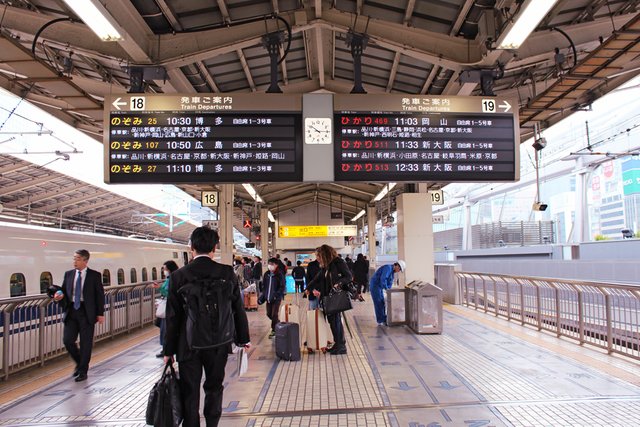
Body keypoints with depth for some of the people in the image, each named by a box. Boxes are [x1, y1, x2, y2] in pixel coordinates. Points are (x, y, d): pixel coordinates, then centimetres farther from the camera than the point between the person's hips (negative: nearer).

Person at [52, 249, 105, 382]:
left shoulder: (94, 275, -2)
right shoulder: (68, 274, 8)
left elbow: (100, 295, -2)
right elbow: (64, 291, 14)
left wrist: (100, 313, -6)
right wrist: (59, 297, -11)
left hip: (87, 313, -3)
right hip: (71, 311, 4)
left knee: (85, 343, 2)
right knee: (67, 340, -1)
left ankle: (83, 371, 16)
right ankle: (80, 363, 25)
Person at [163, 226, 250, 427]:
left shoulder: (178, 275, -9)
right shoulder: (227, 272, -8)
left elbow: (172, 316, -6)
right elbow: (238, 308, -2)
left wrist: (169, 350, 3)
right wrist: (243, 338, 9)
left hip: (188, 345, -1)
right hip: (218, 343, 1)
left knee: (189, 393, 10)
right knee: (214, 388, 18)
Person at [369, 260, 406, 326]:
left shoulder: (392, 270, 14)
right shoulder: (388, 268, -18)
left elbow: (390, 282, 15)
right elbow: (383, 279, -27)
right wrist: (387, 289, -19)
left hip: (379, 286, 10)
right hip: (375, 285, -10)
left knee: (382, 303, 10)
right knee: (378, 304, -7)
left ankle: (383, 320, 14)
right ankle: (380, 321, -3)